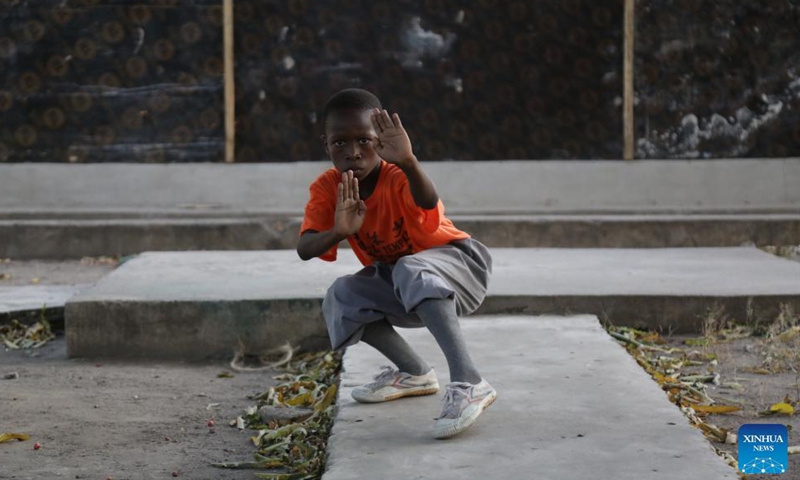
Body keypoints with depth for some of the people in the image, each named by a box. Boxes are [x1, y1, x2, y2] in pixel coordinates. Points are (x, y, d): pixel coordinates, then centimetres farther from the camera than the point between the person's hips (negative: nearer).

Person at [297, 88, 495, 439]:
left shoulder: (397, 178, -28)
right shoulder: (327, 189, -12)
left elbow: (427, 203, -52)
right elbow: (304, 249, -26)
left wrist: (408, 162, -73)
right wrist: (338, 232, -47)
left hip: (457, 265, -7)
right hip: (397, 281, 7)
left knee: (412, 272, -38)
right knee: (340, 299, -14)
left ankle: (469, 383, -46)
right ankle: (414, 373, 3)